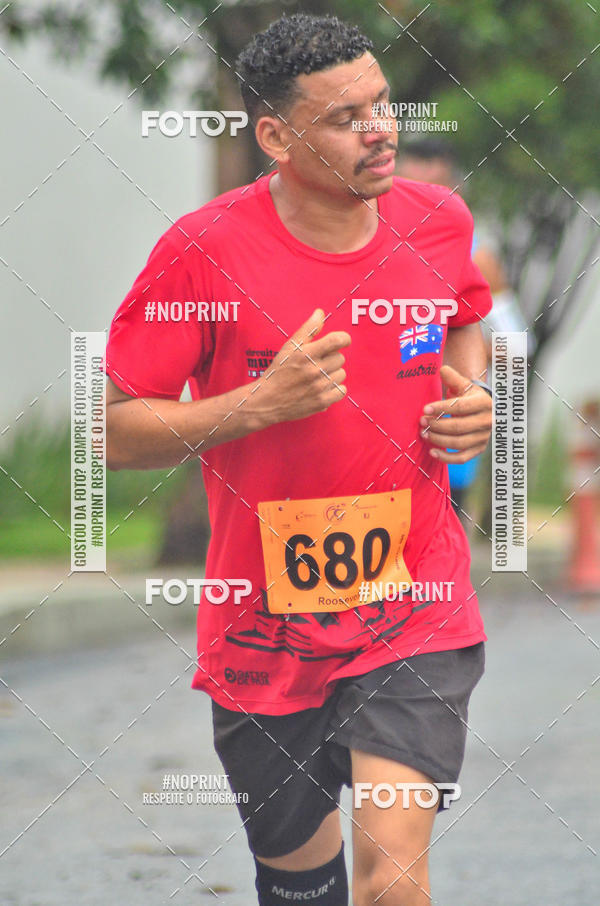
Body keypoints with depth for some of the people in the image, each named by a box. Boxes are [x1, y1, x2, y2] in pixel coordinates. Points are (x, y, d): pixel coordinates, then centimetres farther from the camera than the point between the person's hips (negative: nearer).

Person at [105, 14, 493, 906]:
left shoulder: (436, 221, -2)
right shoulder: (203, 251, -14)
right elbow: (114, 431, -10)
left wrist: (472, 398, -1)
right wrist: (261, 403, -23)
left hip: (417, 614, 1)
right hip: (267, 627, 0)